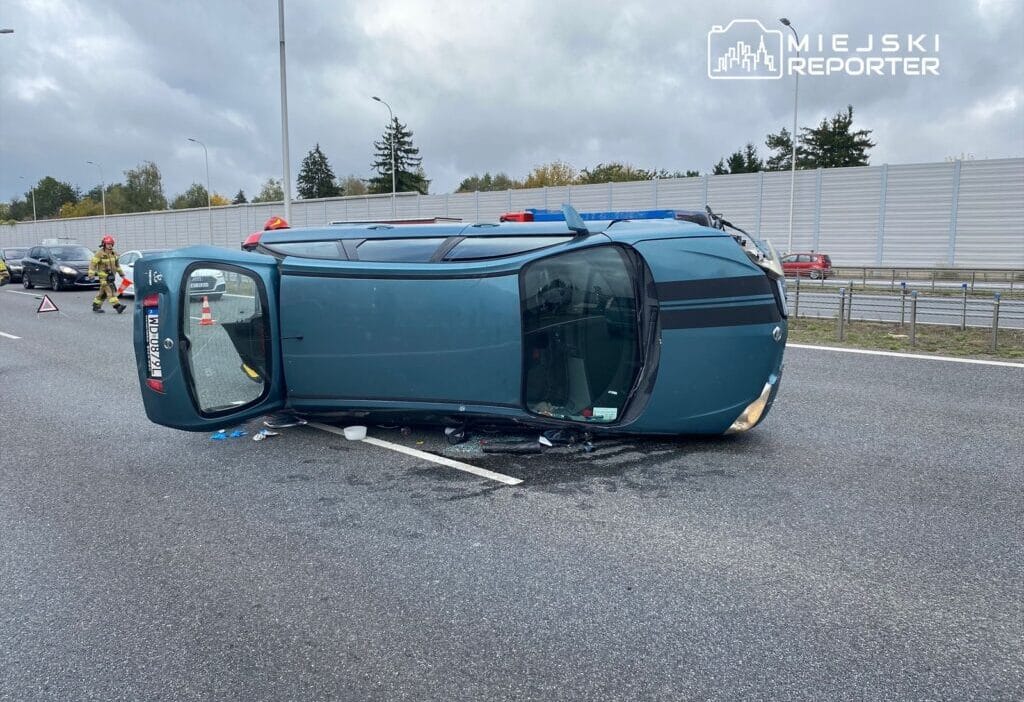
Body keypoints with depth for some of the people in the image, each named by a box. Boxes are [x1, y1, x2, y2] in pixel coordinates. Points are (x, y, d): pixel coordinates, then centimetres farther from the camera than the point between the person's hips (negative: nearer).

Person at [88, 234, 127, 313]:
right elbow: (93, 263, -11)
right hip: (103, 275, -8)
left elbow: (117, 264, 21)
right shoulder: (100, 254, -12)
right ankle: (117, 306, -26)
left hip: (111, 275, 8)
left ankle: (96, 306, 26)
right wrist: (91, 274, -19)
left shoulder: (113, 253, 9)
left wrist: (121, 274, 22)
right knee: (110, 290, -17)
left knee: (103, 292, 15)